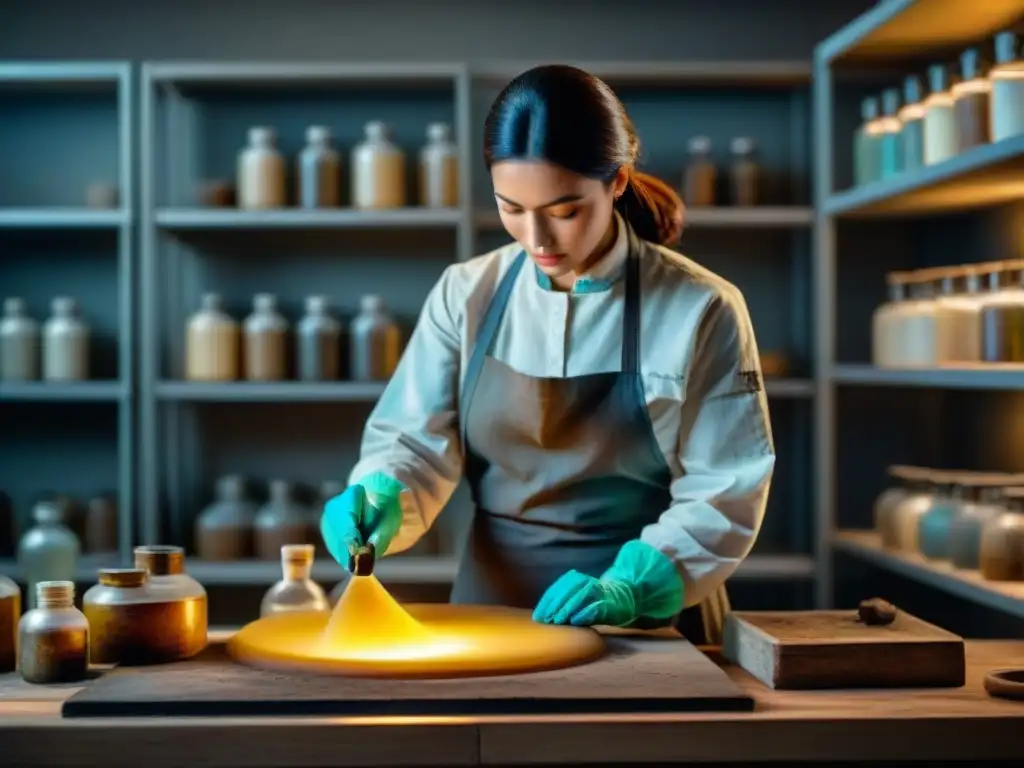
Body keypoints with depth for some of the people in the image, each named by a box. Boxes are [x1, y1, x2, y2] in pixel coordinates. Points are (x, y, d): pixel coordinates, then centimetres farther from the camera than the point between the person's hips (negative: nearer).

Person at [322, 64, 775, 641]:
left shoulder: (700, 310, -7)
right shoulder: (466, 295, 2)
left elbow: (723, 495, -7)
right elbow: (416, 442, 2)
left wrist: (630, 589, -20)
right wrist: (381, 501, -19)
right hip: (491, 606, 1)